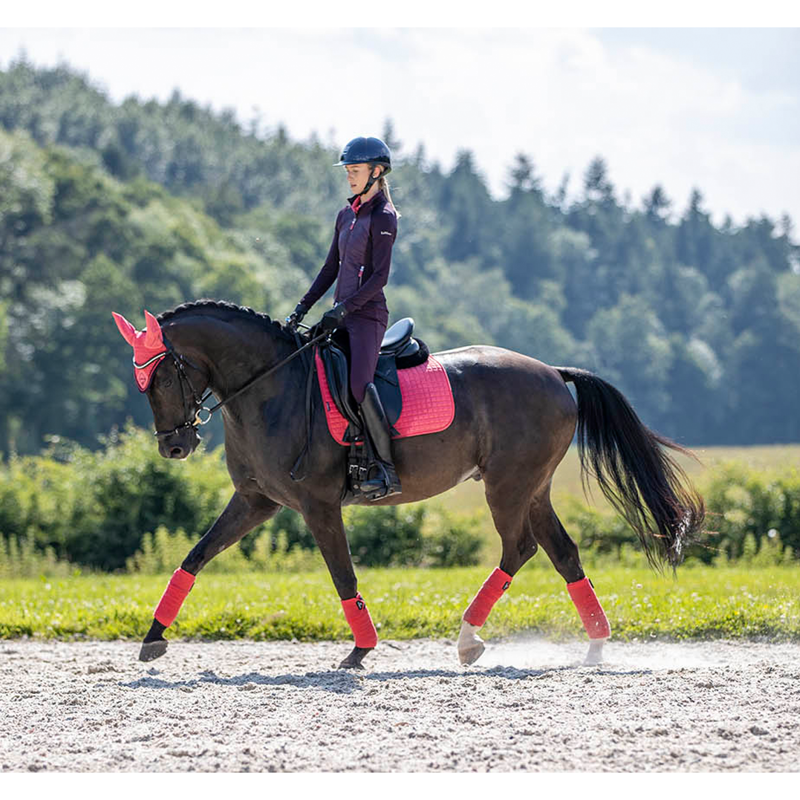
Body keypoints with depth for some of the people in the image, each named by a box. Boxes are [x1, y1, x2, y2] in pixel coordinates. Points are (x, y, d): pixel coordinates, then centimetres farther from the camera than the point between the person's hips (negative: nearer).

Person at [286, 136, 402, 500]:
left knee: (359, 383, -24)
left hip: (367, 313, -9)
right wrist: (302, 309, 13)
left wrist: (344, 309, -20)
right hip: (342, 314, 9)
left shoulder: (383, 217, -9)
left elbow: (379, 276, -15)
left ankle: (387, 469, -25)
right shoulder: (346, 215, 17)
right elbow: (331, 268, 20)